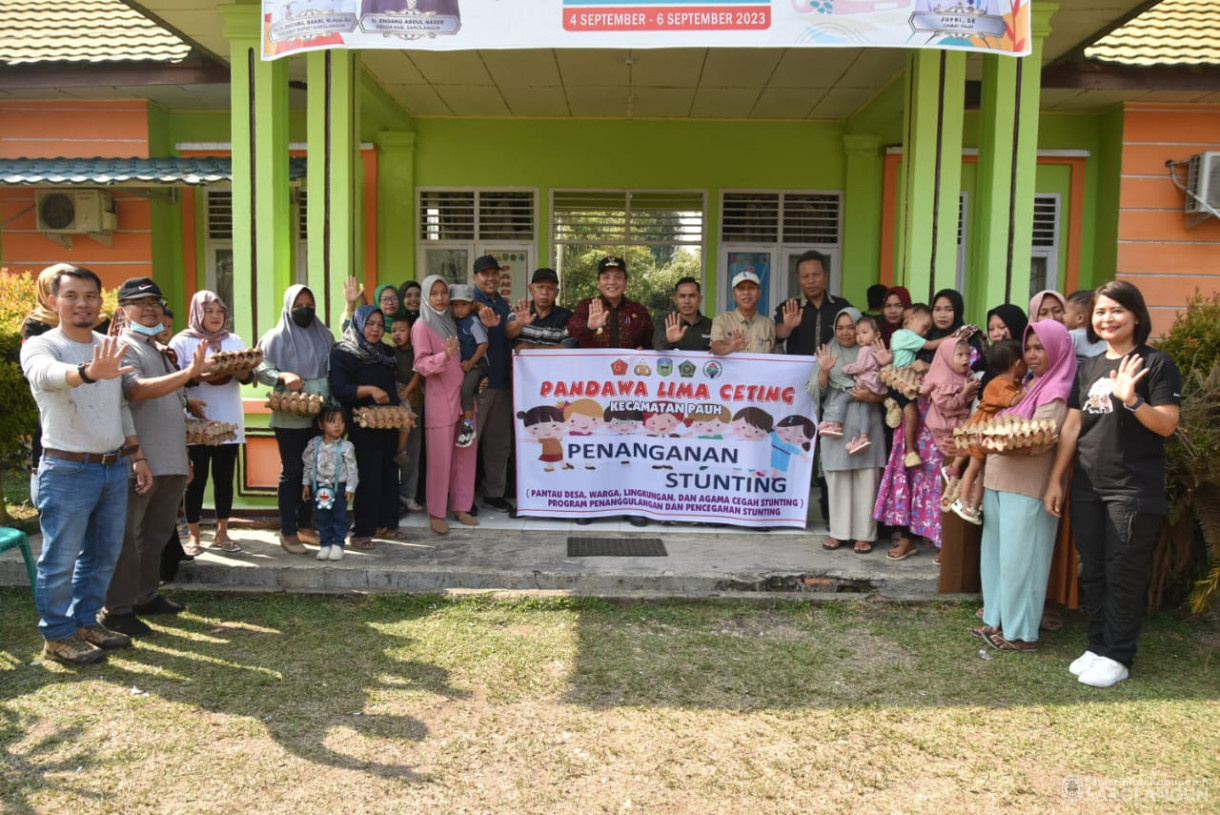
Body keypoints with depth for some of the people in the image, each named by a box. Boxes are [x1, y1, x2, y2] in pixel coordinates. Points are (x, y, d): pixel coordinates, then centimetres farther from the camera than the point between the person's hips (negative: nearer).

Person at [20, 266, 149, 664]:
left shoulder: (109, 347, 10)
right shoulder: (40, 346, -11)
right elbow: (46, 373, -36)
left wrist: (137, 455, 15)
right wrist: (87, 372, -58)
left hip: (115, 467, 7)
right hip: (68, 471, -7)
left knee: (103, 555, 15)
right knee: (60, 560, 2)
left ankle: (86, 622, 30)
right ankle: (57, 636, 16)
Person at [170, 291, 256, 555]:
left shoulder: (234, 340, 13)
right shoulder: (182, 341, 1)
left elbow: (249, 377, 4)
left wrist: (242, 372, -18)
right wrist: (199, 376, -25)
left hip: (228, 422, 3)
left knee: (225, 478, 7)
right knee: (197, 479, 1)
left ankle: (222, 533, 17)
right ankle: (193, 535, 12)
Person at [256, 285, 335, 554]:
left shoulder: (325, 335, 12)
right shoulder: (276, 336, -1)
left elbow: (335, 369, 13)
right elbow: (260, 368, -8)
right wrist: (283, 376, -23)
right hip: (290, 416, -5)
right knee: (291, 471, -2)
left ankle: (306, 525, 21)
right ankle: (288, 532, 6)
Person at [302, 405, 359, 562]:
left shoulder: (346, 446, -11)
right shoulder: (314, 444, -2)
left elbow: (352, 468, -8)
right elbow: (308, 464, 7)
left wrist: (350, 488, -10)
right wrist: (306, 484, 8)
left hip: (339, 487, -3)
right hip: (319, 486, 3)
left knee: (339, 517, 5)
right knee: (321, 517, 8)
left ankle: (338, 544, 15)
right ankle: (325, 544, 19)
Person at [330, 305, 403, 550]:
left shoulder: (385, 353, 15)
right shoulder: (343, 354, -5)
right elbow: (339, 389, -17)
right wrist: (369, 389, -24)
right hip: (363, 424, -7)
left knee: (389, 473, 8)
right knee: (368, 476, -7)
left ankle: (386, 524, 18)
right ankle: (361, 531, 1)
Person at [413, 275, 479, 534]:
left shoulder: (452, 322, 14)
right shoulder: (421, 326, -4)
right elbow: (421, 364, -13)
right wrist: (445, 355, -29)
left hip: (464, 395, 6)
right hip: (440, 399, -6)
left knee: (465, 454, 6)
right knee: (440, 456, -3)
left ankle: (461, 507, 16)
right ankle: (436, 512, 7)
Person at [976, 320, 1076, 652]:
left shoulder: (1056, 392, -9)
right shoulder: (1029, 385, 17)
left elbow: (1039, 442, -20)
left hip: (1027, 487, -8)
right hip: (999, 480, 8)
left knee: (1019, 558, -2)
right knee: (996, 553, 13)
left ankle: (1022, 632, 9)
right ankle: (998, 620, 24)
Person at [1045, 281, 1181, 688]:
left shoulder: (1156, 363, -5)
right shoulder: (1089, 367, 11)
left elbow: (1168, 425, -12)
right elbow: (1071, 427, 11)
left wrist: (1132, 399, -28)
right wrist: (1055, 479, 9)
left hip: (1134, 490, -5)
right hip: (1088, 486, 6)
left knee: (1123, 575, 1)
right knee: (1092, 572, 11)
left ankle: (1117, 656, 12)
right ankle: (1097, 645, 23)